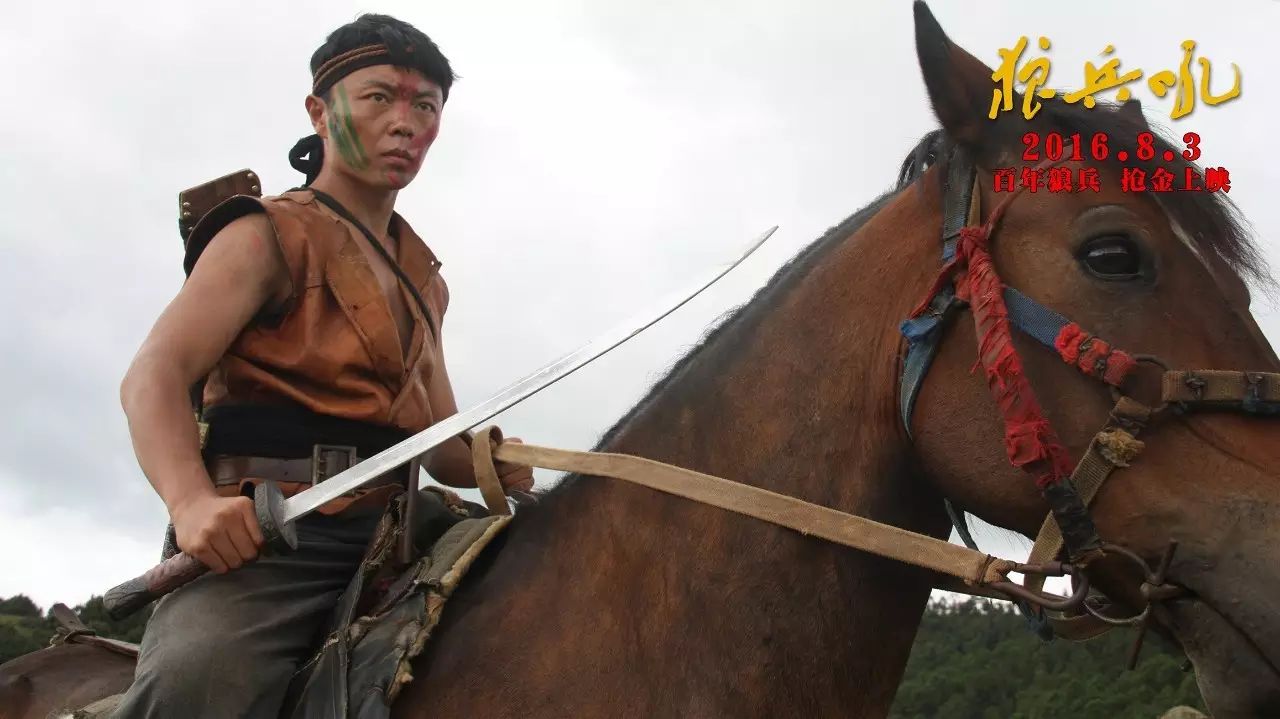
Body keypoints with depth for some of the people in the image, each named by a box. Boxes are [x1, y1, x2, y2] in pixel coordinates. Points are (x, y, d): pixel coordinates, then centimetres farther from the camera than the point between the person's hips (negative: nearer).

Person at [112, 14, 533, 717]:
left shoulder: (424, 278, 23)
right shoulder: (268, 236, 4)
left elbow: (443, 446, 23)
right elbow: (153, 377, -9)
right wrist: (193, 502, -28)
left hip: (385, 527, 7)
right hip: (262, 528, -7)